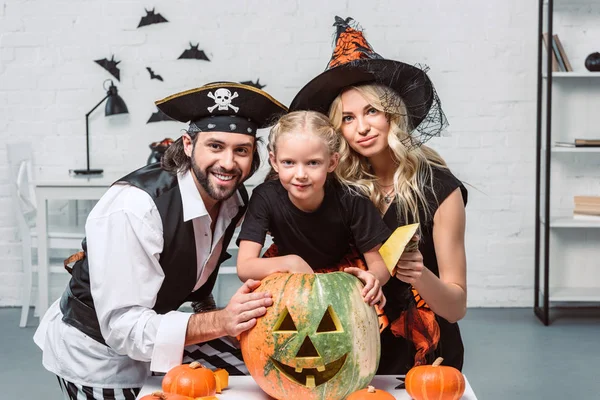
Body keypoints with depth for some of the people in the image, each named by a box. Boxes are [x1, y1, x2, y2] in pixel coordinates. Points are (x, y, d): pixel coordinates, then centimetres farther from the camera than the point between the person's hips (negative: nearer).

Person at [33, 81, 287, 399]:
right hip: (96, 359, -6)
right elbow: (123, 327, -31)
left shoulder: (234, 199, -9)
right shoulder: (134, 207, -31)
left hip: (154, 336, 6)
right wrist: (220, 322, -41)